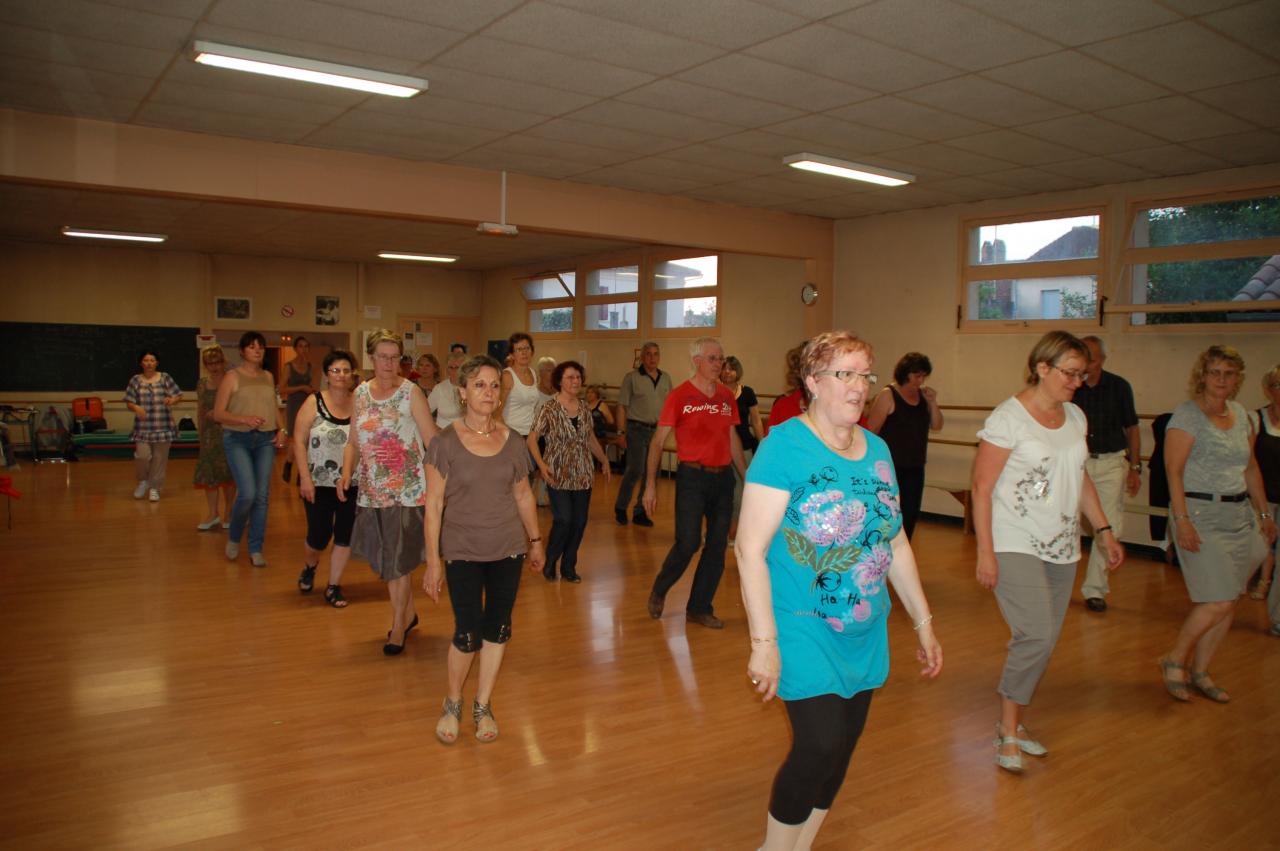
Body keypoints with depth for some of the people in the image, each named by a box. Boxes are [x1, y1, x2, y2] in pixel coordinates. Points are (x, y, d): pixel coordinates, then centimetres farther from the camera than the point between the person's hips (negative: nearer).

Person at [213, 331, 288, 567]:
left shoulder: (268, 377, 13)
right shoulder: (232, 377, -1)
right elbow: (218, 414, -5)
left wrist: (282, 430, 3)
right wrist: (244, 419, -20)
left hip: (265, 440, 4)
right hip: (238, 440, -4)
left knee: (262, 496, 1)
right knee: (247, 493, -15)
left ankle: (256, 550, 11)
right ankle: (234, 538, 13)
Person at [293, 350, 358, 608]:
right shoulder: (314, 403, -4)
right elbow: (299, 441, -5)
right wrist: (305, 478, -11)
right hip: (319, 483, -2)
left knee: (344, 536, 3)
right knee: (319, 536, 3)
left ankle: (333, 586, 20)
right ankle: (308, 568, 36)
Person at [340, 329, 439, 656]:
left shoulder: (411, 392, -7)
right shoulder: (360, 393, 7)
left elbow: (432, 440, -9)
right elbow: (354, 441, 12)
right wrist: (346, 473, -4)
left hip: (407, 489, -5)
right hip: (373, 490, 5)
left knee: (397, 558, -1)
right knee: (384, 557, 12)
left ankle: (399, 625, 15)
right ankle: (408, 612, 32)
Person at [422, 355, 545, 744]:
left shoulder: (513, 442, 0)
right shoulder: (445, 443, -10)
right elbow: (433, 504, -9)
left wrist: (535, 540, 14)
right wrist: (433, 560, -11)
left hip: (507, 550, 3)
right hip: (462, 552, -3)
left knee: (497, 628, 7)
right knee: (468, 634, -5)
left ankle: (483, 705, 26)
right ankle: (452, 704, 22)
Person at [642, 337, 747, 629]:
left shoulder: (726, 397, 8)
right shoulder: (679, 396, -7)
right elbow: (658, 441, -7)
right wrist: (650, 484, -12)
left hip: (723, 477, 5)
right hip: (692, 476, -5)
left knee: (717, 546, 7)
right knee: (688, 543, -8)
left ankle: (700, 608, 22)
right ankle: (659, 590, 20)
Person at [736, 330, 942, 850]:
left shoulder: (877, 450, 6)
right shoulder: (784, 446, -14)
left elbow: (895, 542, 15)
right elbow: (750, 548, -17)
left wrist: (923, 622, 15)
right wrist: (764, 641, -20)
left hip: (865, 635, 7)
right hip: (804, 632, -6)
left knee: (839, 751, 13)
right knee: (820, 744, -12)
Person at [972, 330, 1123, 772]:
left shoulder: (1075, 417, 10)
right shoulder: (1008, 418, -12)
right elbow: (981, 487, -13)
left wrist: (1103, 530, 15)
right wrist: (985, 552, -17)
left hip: (1061, 547, 7)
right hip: (1015, 546, -7)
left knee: (1043, 641, 8)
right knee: (1037, 635, -15)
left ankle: (1013, 723, 24)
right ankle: (1008, 729, 3)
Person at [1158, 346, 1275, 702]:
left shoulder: (1240, 414, 13)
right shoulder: (1187, 414, -9)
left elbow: (1250, 468, 21)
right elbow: (1173, 470, -14)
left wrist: (1264, 512, 19)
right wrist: (1181, 519, -20)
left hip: (1239, 515, 7)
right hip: (1200, 514, -7)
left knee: (1227, 604, 7)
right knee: (1218, 601, -11)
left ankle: (1199, 672, 20)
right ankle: (1174, 660, 9)